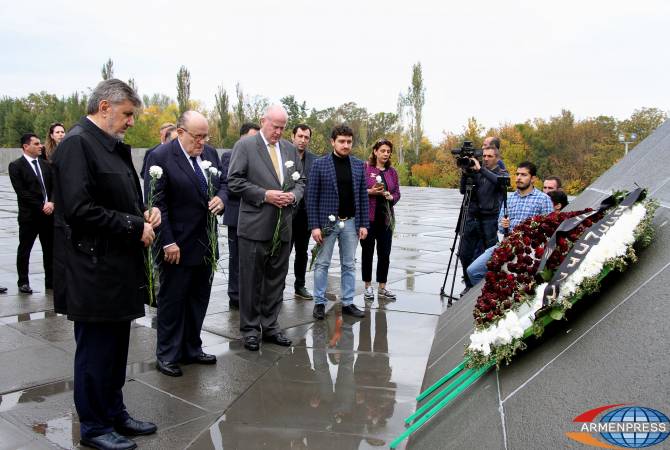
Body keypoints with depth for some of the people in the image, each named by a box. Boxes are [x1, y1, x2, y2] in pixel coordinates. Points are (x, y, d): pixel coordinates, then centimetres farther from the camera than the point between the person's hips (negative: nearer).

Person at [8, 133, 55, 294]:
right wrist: (41, 207, -15)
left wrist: (51, 203, -10)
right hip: (29, 215, -5)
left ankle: (50, 281, 18)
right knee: (24, 250, 6)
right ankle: (23, 282, 17)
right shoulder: (16, 166, -4)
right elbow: (22, 192, -11)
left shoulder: (45, 165, 12)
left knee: (50, 249, 9)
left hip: (49, 213, 5)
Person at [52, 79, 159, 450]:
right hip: (93, 270, -9)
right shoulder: (77, 143, -14)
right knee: (96, 349, 5)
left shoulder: (115, 146, 13)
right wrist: (134, 226, -17)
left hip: (119, 268, 9)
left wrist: (145, 213, 3)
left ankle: (114, 414, 33)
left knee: (116, 347, 18)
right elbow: (78, 209, -23)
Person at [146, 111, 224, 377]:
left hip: (205, 243, 6)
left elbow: (222, 185, 17)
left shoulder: (211, 154, 7)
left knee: (199, 299, 15)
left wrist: (220, 199, -8)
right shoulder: (160, 157, -11)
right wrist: (168, 242, -18)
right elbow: (156, 204, -14)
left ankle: (191, 349, 29)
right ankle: (167, 355, 21)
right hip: (177, 245, -6)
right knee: (171, 300, 7)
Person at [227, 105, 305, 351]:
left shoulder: (290, 149, 13)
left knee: (276, 280, 12)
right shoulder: (245, 145, -3)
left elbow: (300, 180, 17)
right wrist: (265, 195, -16)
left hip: (283, 226, 5)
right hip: (255, 226, -5)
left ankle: (270, 326, 24)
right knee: (251, 280, 4)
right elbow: (235, 181, -8)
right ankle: (250, 329, 17)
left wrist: (294, 195, -5)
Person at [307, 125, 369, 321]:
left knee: (349, 264, 9)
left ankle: (348, 303, 19)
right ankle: (319, 303, 16)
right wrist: (314, 226, -11)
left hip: (351, 222, 3)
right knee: (322, 264, 6)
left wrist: (364, 224, 2)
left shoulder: (358, 165, 6)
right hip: (327, 221, -3)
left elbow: (363, 196, 8)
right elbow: (312, 197, -6)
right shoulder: (320, 164, -4)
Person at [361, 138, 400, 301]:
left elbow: (397, 193, 11)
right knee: (368, 252, 6)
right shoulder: (365, 168, -2)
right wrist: (370, 192, -18)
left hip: (386, 217, 4)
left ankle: (382, 288, 16)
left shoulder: (392, 172, 10)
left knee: (385, 253, 5)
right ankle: (368, 287, 18)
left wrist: (391, 196, -10)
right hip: (368, 217, -4)